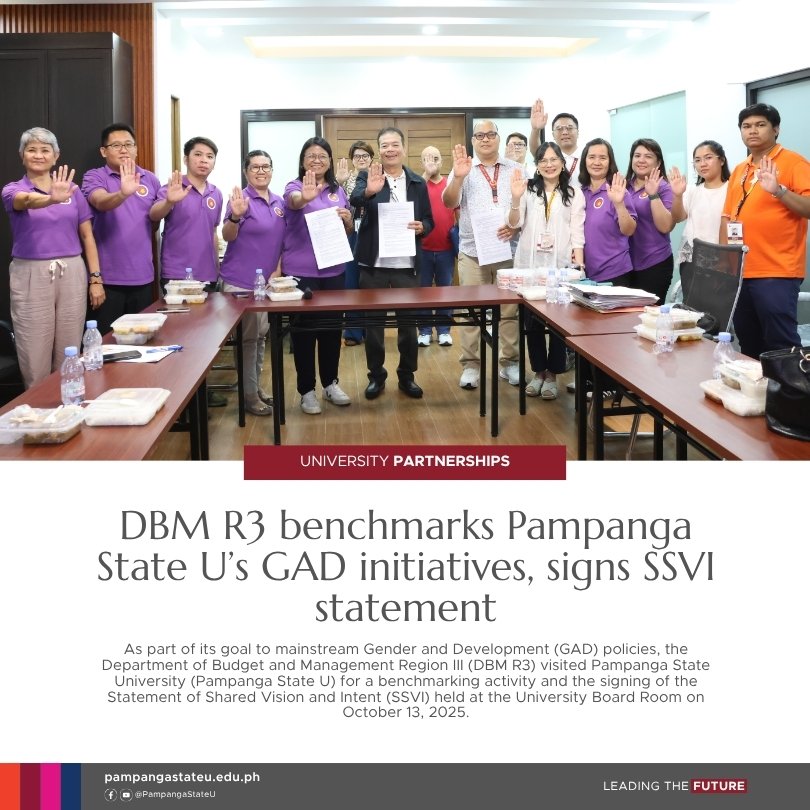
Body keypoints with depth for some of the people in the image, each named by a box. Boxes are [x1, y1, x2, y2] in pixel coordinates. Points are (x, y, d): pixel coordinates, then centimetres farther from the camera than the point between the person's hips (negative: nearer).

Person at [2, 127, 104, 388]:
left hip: (71, 275, 2)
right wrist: (52, 199, -48)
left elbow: (87, 236, 10)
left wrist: (96, 278, 1)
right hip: (31, 277, -2)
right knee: (35, 363, 0)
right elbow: (27, 201, -26)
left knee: (68, 359, 6)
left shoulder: (71, 190, 8)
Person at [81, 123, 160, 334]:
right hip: (108, 277, -3)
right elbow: (101, 202, -27)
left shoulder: (151, 179, 8)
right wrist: (123, 193, -44)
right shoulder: (94, 177, -4)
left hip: (143, 277, 4)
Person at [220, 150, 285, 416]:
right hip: (241, 281, -7)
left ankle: (256, 386, 25)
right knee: (248, 337, -3)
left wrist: (278, 268, 7)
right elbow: (228, 236, -18)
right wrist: (235, 216, -37)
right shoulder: (242, 199, -10)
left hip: (267, 280, 7)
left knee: (261, 335, 14)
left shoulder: (279, 202, 9)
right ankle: (249, 394, 4)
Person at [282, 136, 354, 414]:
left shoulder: (338, 190, 9)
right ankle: (307, 390, 11)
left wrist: (347, 219, -8)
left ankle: (330, 383, 26)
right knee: (304, 329, 1)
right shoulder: (295, 187, -6)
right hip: (300, 271, -5)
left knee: (332, 326, 11)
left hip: (333, 270, 5)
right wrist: (305, 197, -55)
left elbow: (349, 231, 16)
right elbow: (295, 202, -31)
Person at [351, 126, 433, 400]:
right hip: (374, 263, -2)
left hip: (407, 264, 2)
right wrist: (369, 191, -45)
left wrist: (421, 228, -12)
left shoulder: (418, 182, 7)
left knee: (408, 321, 8)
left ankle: (407, 376, 22)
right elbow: (355, 200, -23)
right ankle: (376, 375, 21)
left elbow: (429, 221, 11)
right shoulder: (368, 176, -2)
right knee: (373, 321, 7)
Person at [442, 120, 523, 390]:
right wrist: (458, 177, -25)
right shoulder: (463, 169, 6)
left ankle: (510, 362, 14)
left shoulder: (515, 170, 9)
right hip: (472, 251, -1)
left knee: (510, 309, 4)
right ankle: (471, 364, 7)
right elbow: (449, 203, -8)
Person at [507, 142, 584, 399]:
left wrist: (578, 263, -10)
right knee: (532, 321, 6)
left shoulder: (574, 193, 5)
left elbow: (577, 232, 1)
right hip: (530, 265, 1)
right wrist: (515, 199, -18)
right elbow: (514, 224, -1)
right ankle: (538, 371, 19)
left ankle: (552, 374, 13)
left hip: (561, 266, -1)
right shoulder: (528, 189, 6)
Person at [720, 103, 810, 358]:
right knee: (749, 346, 13)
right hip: (739, 272, 7)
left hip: (777, 274, -7)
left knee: (781, 346, -8)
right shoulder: (738, 171, 16)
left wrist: (778, 191, -28)